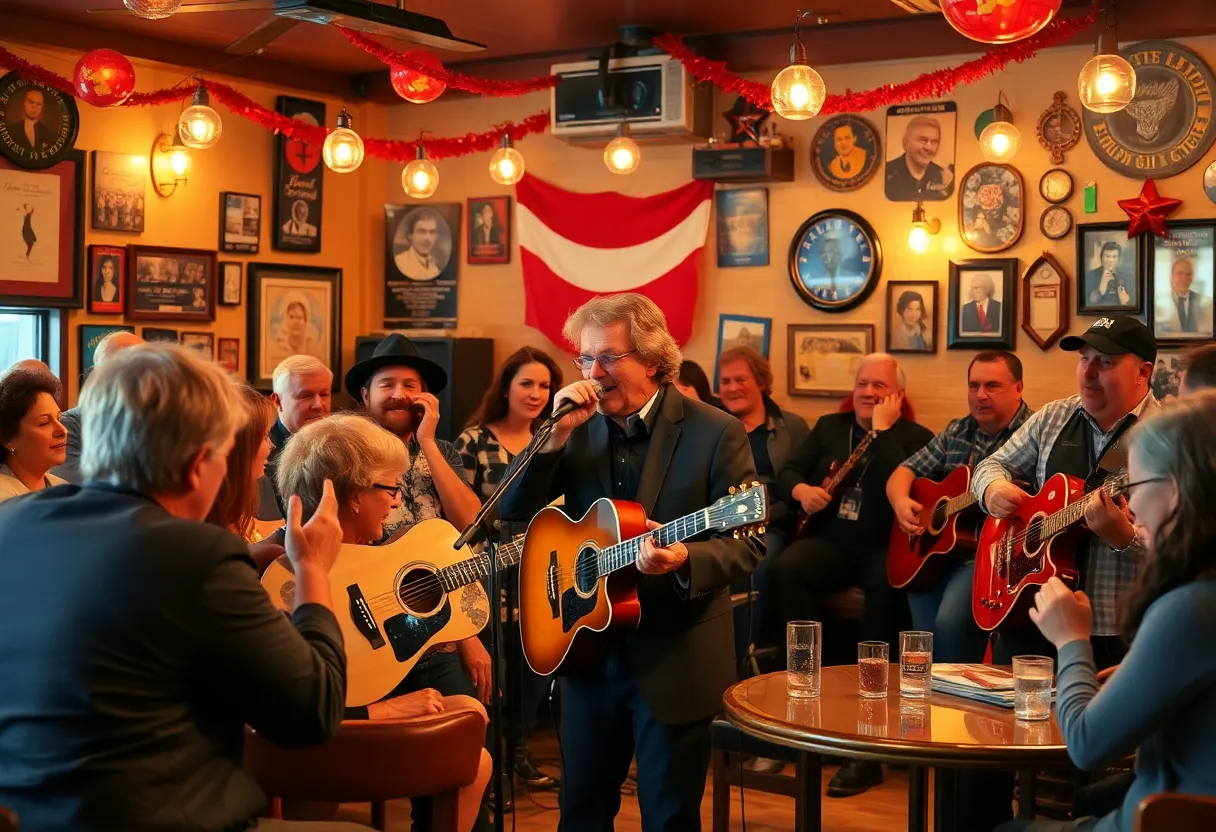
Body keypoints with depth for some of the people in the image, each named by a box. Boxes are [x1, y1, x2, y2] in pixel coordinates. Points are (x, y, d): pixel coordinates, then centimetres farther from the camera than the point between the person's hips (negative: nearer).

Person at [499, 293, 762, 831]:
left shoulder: (715, 433, -9)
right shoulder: (581, 429, 4)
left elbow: (747, 545, -12)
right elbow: (515, 511, -2)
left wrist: (684, 559, -32)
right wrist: (556, 435, -14)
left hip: (675, 660, -4)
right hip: (590, 650, 5)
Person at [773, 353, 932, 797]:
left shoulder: (915, 438, 4)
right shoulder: (829, 427, 17)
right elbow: (788, 471, 14)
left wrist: (882, 430, -12)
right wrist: (801, 490, -9)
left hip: (884, 548, -3)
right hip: (829, 541, 4)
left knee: (884, 586, -37)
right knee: (788, 568, -30)